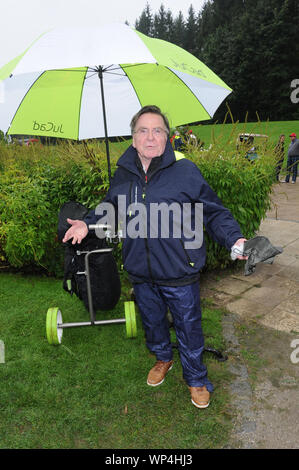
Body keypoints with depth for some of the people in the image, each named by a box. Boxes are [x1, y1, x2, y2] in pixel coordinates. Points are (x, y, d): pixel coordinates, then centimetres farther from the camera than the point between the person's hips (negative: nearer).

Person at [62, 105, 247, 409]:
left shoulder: (185, 170, -13)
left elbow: (213, 212, -6)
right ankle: (162, 359, 57)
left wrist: (233, 238, -20)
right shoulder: (122, 174, 0)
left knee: (188, 328, 14)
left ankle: (196, 379, 42)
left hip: (179, 273, -4)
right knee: (152, 321, 25)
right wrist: (88, 223, 5)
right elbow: (111, 208, 18)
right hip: (141, 273, 4)